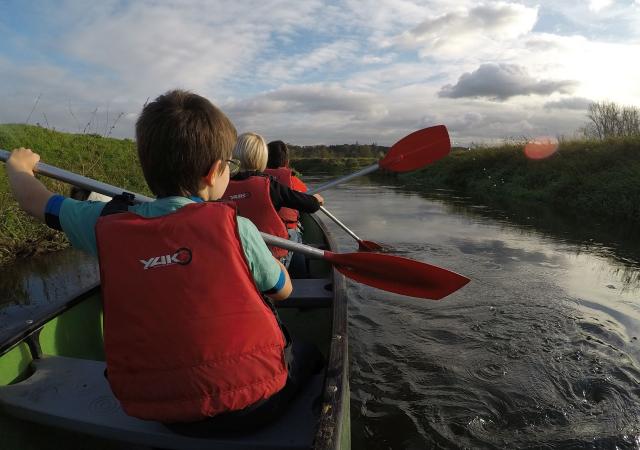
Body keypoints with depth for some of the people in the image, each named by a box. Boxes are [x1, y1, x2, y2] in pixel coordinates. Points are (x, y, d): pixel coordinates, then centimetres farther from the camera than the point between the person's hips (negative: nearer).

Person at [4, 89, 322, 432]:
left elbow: (34, 200, 12)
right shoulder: (235, 227, -17)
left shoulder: (107, 227, -8)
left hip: (155, 411, 5)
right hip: (251, 403, -4)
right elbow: (283, 290, 0)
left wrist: (18, 165, 34)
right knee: (307, 355, 25)